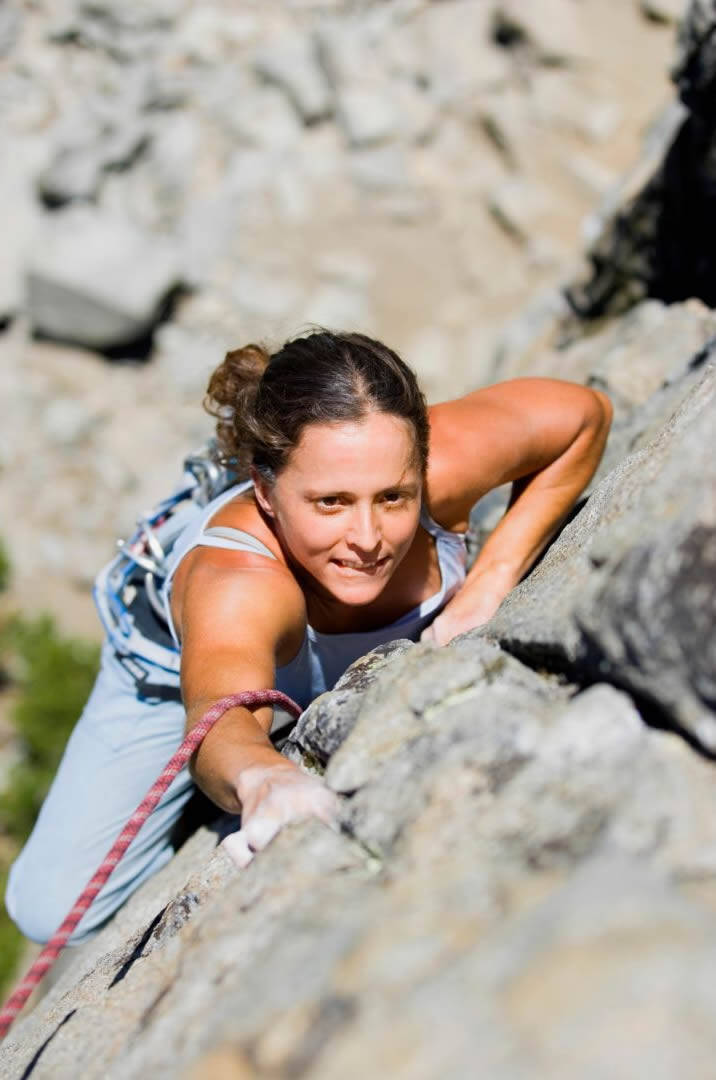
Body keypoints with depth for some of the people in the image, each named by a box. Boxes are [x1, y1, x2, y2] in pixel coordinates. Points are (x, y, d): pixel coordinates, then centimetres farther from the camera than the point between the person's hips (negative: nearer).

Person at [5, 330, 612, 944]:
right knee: (55, 908, -7)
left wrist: (492, 578, -31)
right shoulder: (234, 581, -50)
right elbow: (222, 718, -68)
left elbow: (585, 414, -24)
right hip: (188, 662, -3)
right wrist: (262, 776, -92)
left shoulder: (438, 469, -41)